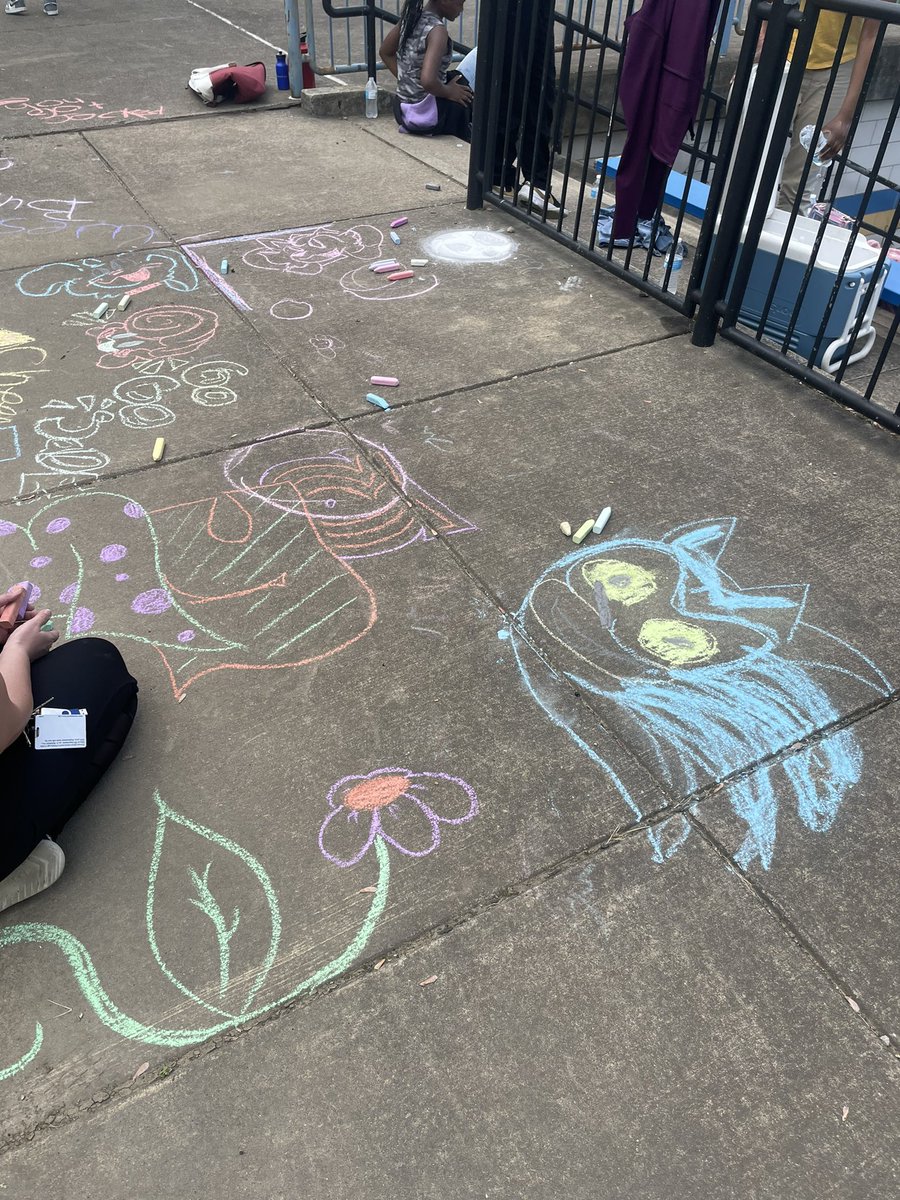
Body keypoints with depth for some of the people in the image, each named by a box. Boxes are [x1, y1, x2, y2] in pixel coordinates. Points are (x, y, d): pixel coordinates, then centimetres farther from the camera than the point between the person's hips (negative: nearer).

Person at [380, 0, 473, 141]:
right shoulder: (437, 30, -22)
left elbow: (385, 52, 15)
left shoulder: (411, 15, 2)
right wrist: (448, 92, -14)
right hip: (426, 115, -8)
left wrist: (406, 80, 13)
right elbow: (428, 81, -33)